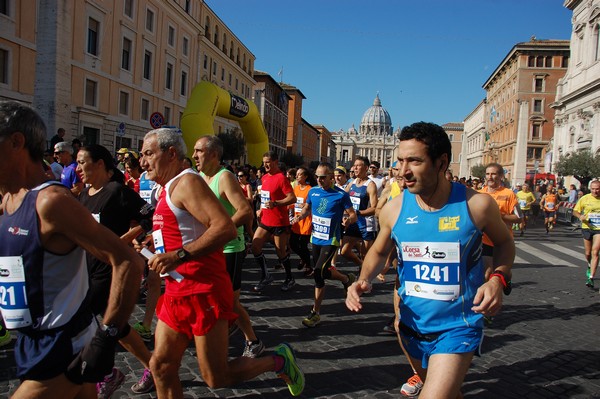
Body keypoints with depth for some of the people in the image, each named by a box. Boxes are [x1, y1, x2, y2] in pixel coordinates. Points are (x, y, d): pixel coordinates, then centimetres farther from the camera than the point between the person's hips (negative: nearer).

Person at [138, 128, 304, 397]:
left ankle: (278, 360, 21)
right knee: (160, 366, 9)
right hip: (177, 292, 9)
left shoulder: (187, 182, -13)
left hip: (203, 291, -9)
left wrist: (179, 255, -30)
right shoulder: (168, 189, 15)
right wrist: (155, 245, 14)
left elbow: (226, 228, -27)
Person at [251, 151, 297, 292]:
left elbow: (292, 198, -20)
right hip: (265, 221, 8)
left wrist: (275, 203, -31)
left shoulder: (281, 178, -15)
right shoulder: (264, 178, 10)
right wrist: (261, 209, 14)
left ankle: (290, 279, 24)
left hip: (279, 222, -8)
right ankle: (265, 276, 17)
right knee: (255, 247, 2)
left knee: (281, 252, 4)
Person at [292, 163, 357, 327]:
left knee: (319, 273, -19)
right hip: (316, 238, 6)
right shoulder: (313, 191, 2)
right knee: (318, 275, 14)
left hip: (330, 240, -6)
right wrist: (299, 216, -3)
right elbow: (306, 208, 18)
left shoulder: (341, 195, -12)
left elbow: (353, 214, -8)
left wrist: (349, 220, -31)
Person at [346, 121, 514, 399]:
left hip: (457, 328, -3)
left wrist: (498, 278, -15)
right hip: (412, 326, 4)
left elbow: (504, 243, 4)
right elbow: (379, 251, 8)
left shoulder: (476, 205, -16)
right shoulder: (394, 209, -10)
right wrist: (364, 280, -11)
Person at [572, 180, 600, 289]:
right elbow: (575, 211, 4)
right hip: (587, 228, 2)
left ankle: (591, 278, -11)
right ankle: (590, 266, 46)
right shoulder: (584, 198, -2)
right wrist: (580, 216, -17)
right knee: (588, 253, 13)